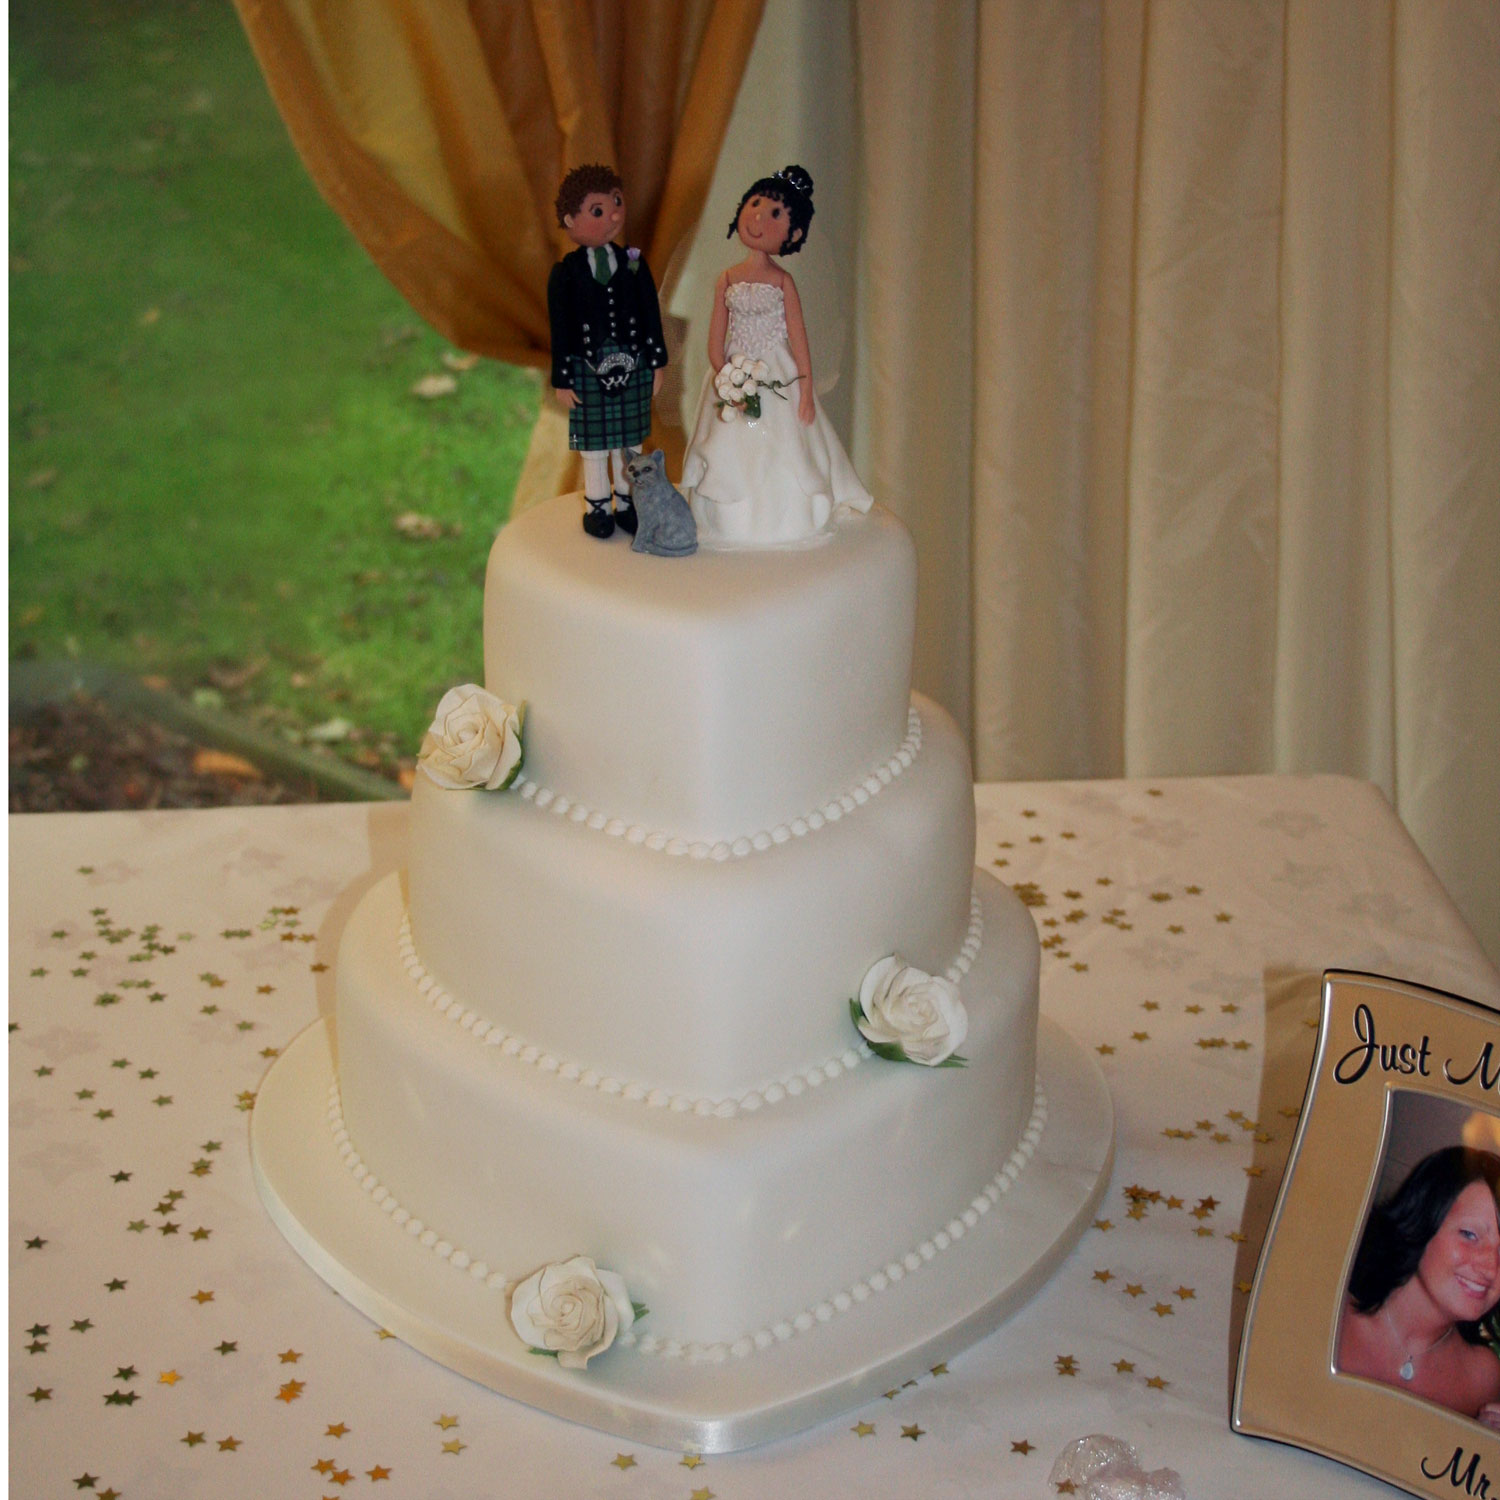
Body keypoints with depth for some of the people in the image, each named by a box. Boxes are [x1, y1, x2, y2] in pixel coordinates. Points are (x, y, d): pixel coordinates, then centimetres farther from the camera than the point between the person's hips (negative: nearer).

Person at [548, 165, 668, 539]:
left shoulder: (633, 263, 0)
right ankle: (597, 507, 22)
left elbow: (651, 315, 7)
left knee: (630, 440, 12)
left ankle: (627, 503, 27)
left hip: (633, 368, 3)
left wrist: (657, 363, 6)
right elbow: (560, 328, -4)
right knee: (593, 443, 7)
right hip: (588, 370, -2)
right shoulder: (566, 272, -7)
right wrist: (562, 379, -5)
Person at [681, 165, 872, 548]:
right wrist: (726, 381, -11)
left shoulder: (782, 281, -3)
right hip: (734, 377, 2)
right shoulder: (727, 280, 2)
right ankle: (736, 523, 14)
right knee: (734, 456, 2)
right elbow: (716, 339, 2)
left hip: (778, 380, -2)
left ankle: (779, 522, 13)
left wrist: (806, 390, -6)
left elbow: (798, 338, -3)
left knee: (780, 455, 0)